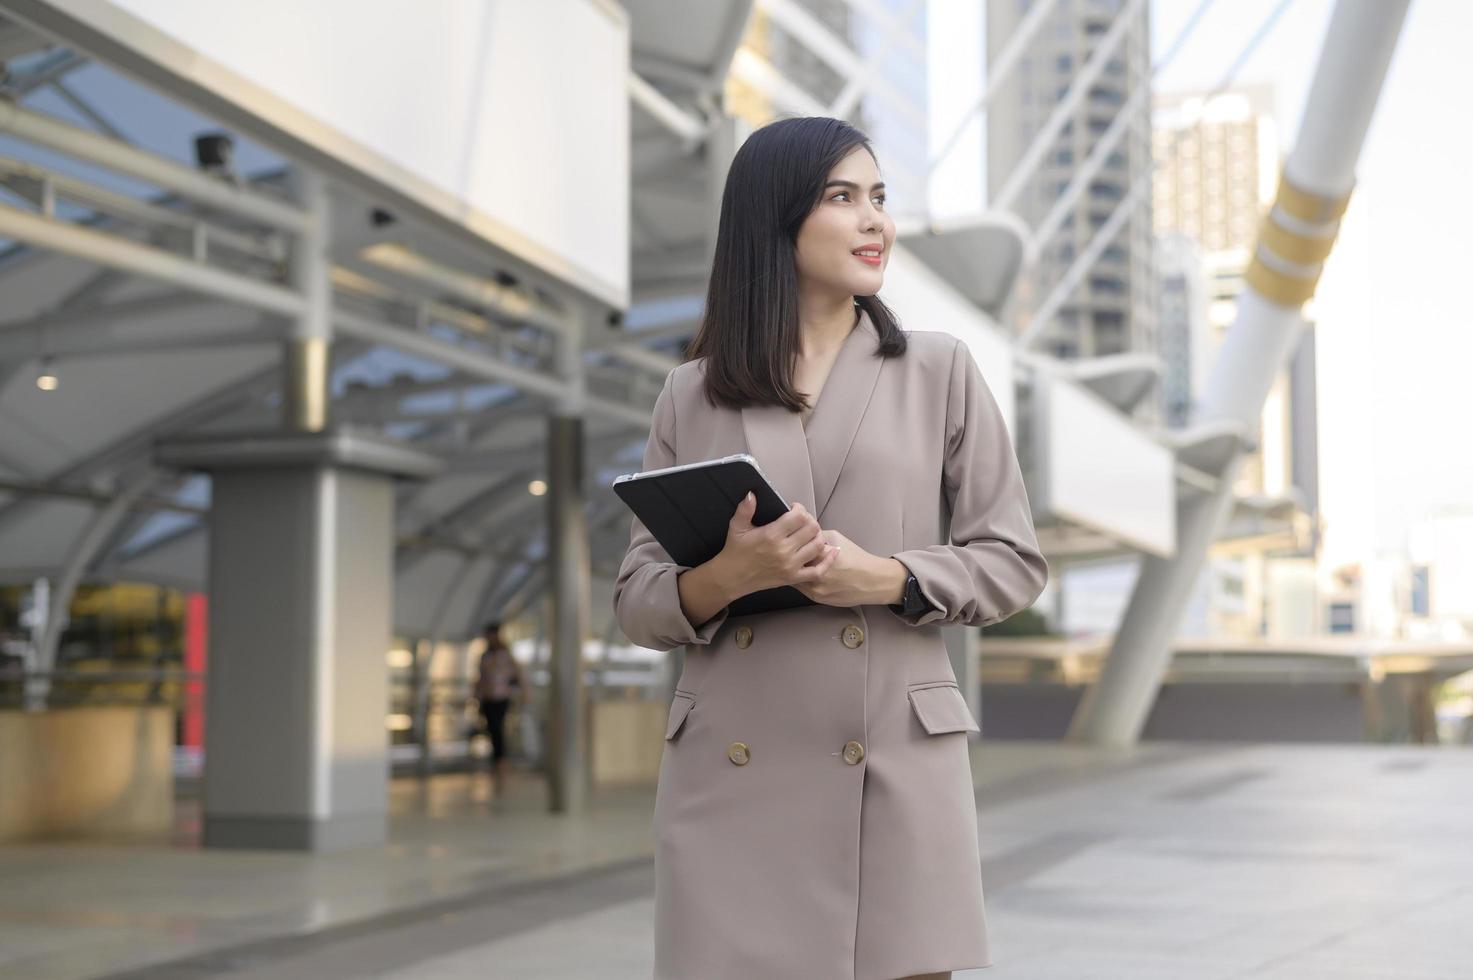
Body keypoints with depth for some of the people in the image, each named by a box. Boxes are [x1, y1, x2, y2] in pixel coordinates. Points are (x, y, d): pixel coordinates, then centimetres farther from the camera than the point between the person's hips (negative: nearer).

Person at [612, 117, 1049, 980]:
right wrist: (722, 579, -13)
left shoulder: (940, 369, 6)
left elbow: (1014, 560, 6)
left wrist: (889, 578, -11)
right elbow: (637, 597, 8)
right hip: (729, 771, 1)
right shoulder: (691, 393, 8)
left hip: (896, 764, 0)